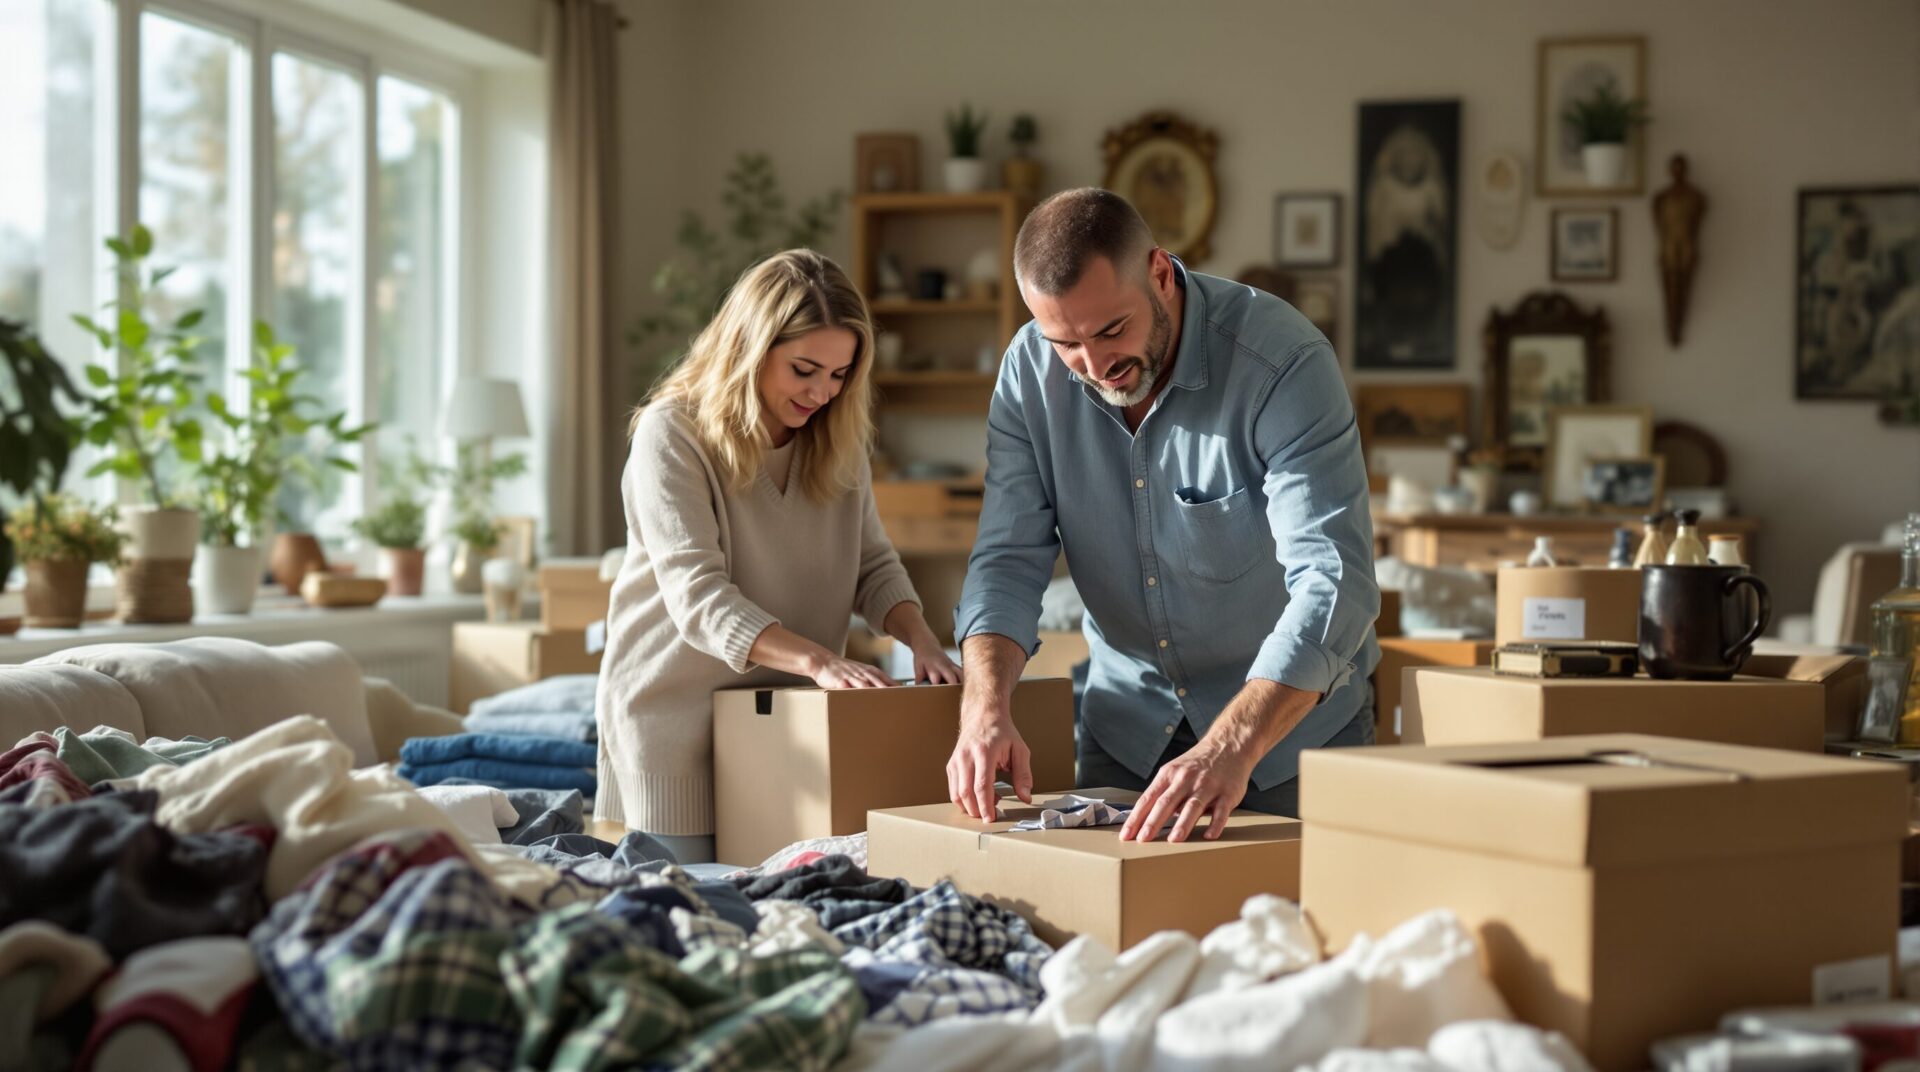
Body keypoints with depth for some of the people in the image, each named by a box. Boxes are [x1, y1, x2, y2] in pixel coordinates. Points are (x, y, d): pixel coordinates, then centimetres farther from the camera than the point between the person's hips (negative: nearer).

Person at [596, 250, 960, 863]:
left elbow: (872, 563, 7)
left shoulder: (837, 439, 6)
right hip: (676, 706, -5)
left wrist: (919, 639, -14)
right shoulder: (671, 434, -15)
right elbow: (697, 595, -24)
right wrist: (817, 660, -36)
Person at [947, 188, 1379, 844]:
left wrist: (1231, 749, -47)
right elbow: (1011, 557, -11)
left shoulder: (1285, 363, -27)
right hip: (1128, 721, 4)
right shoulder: (1031, 371, -11)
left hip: (1293, 710, -3)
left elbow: (1332, 580, -34)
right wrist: (985, 705, -30)